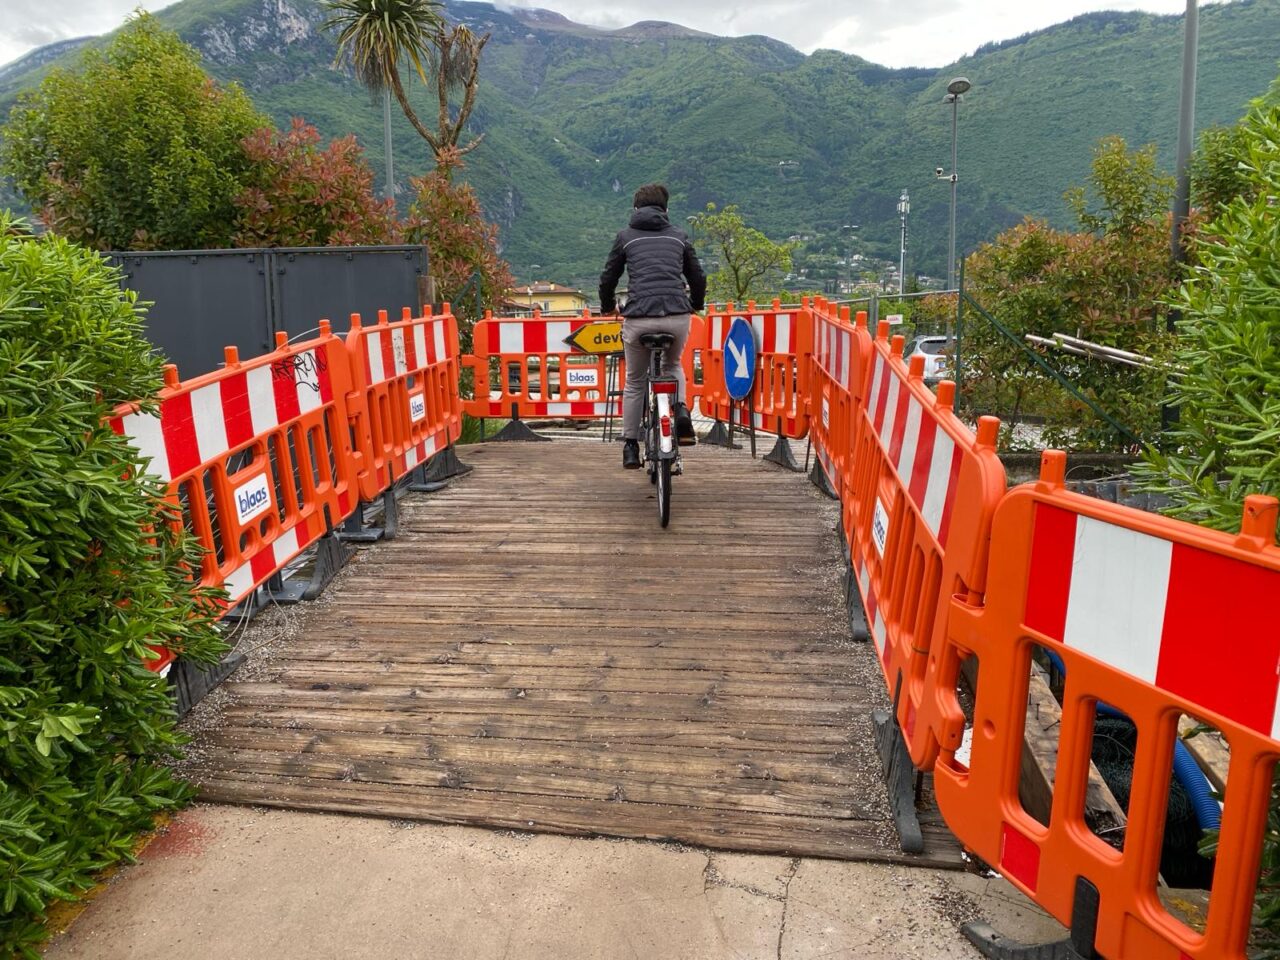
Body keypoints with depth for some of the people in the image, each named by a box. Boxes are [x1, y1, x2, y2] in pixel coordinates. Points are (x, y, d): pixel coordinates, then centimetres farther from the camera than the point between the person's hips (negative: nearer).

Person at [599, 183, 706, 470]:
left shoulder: (626, 236, 14)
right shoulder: (678, 236, 18)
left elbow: (608, 278, 16)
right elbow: (698, 277, 23)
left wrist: (607, 306, 36)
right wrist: (695, 305, 43)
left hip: (638, 318, -1)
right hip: (677, 316, 1)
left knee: (634, 382, 18)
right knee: (673, 365, 30)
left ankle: (630, 447, 19)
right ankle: (680, 409, 3)